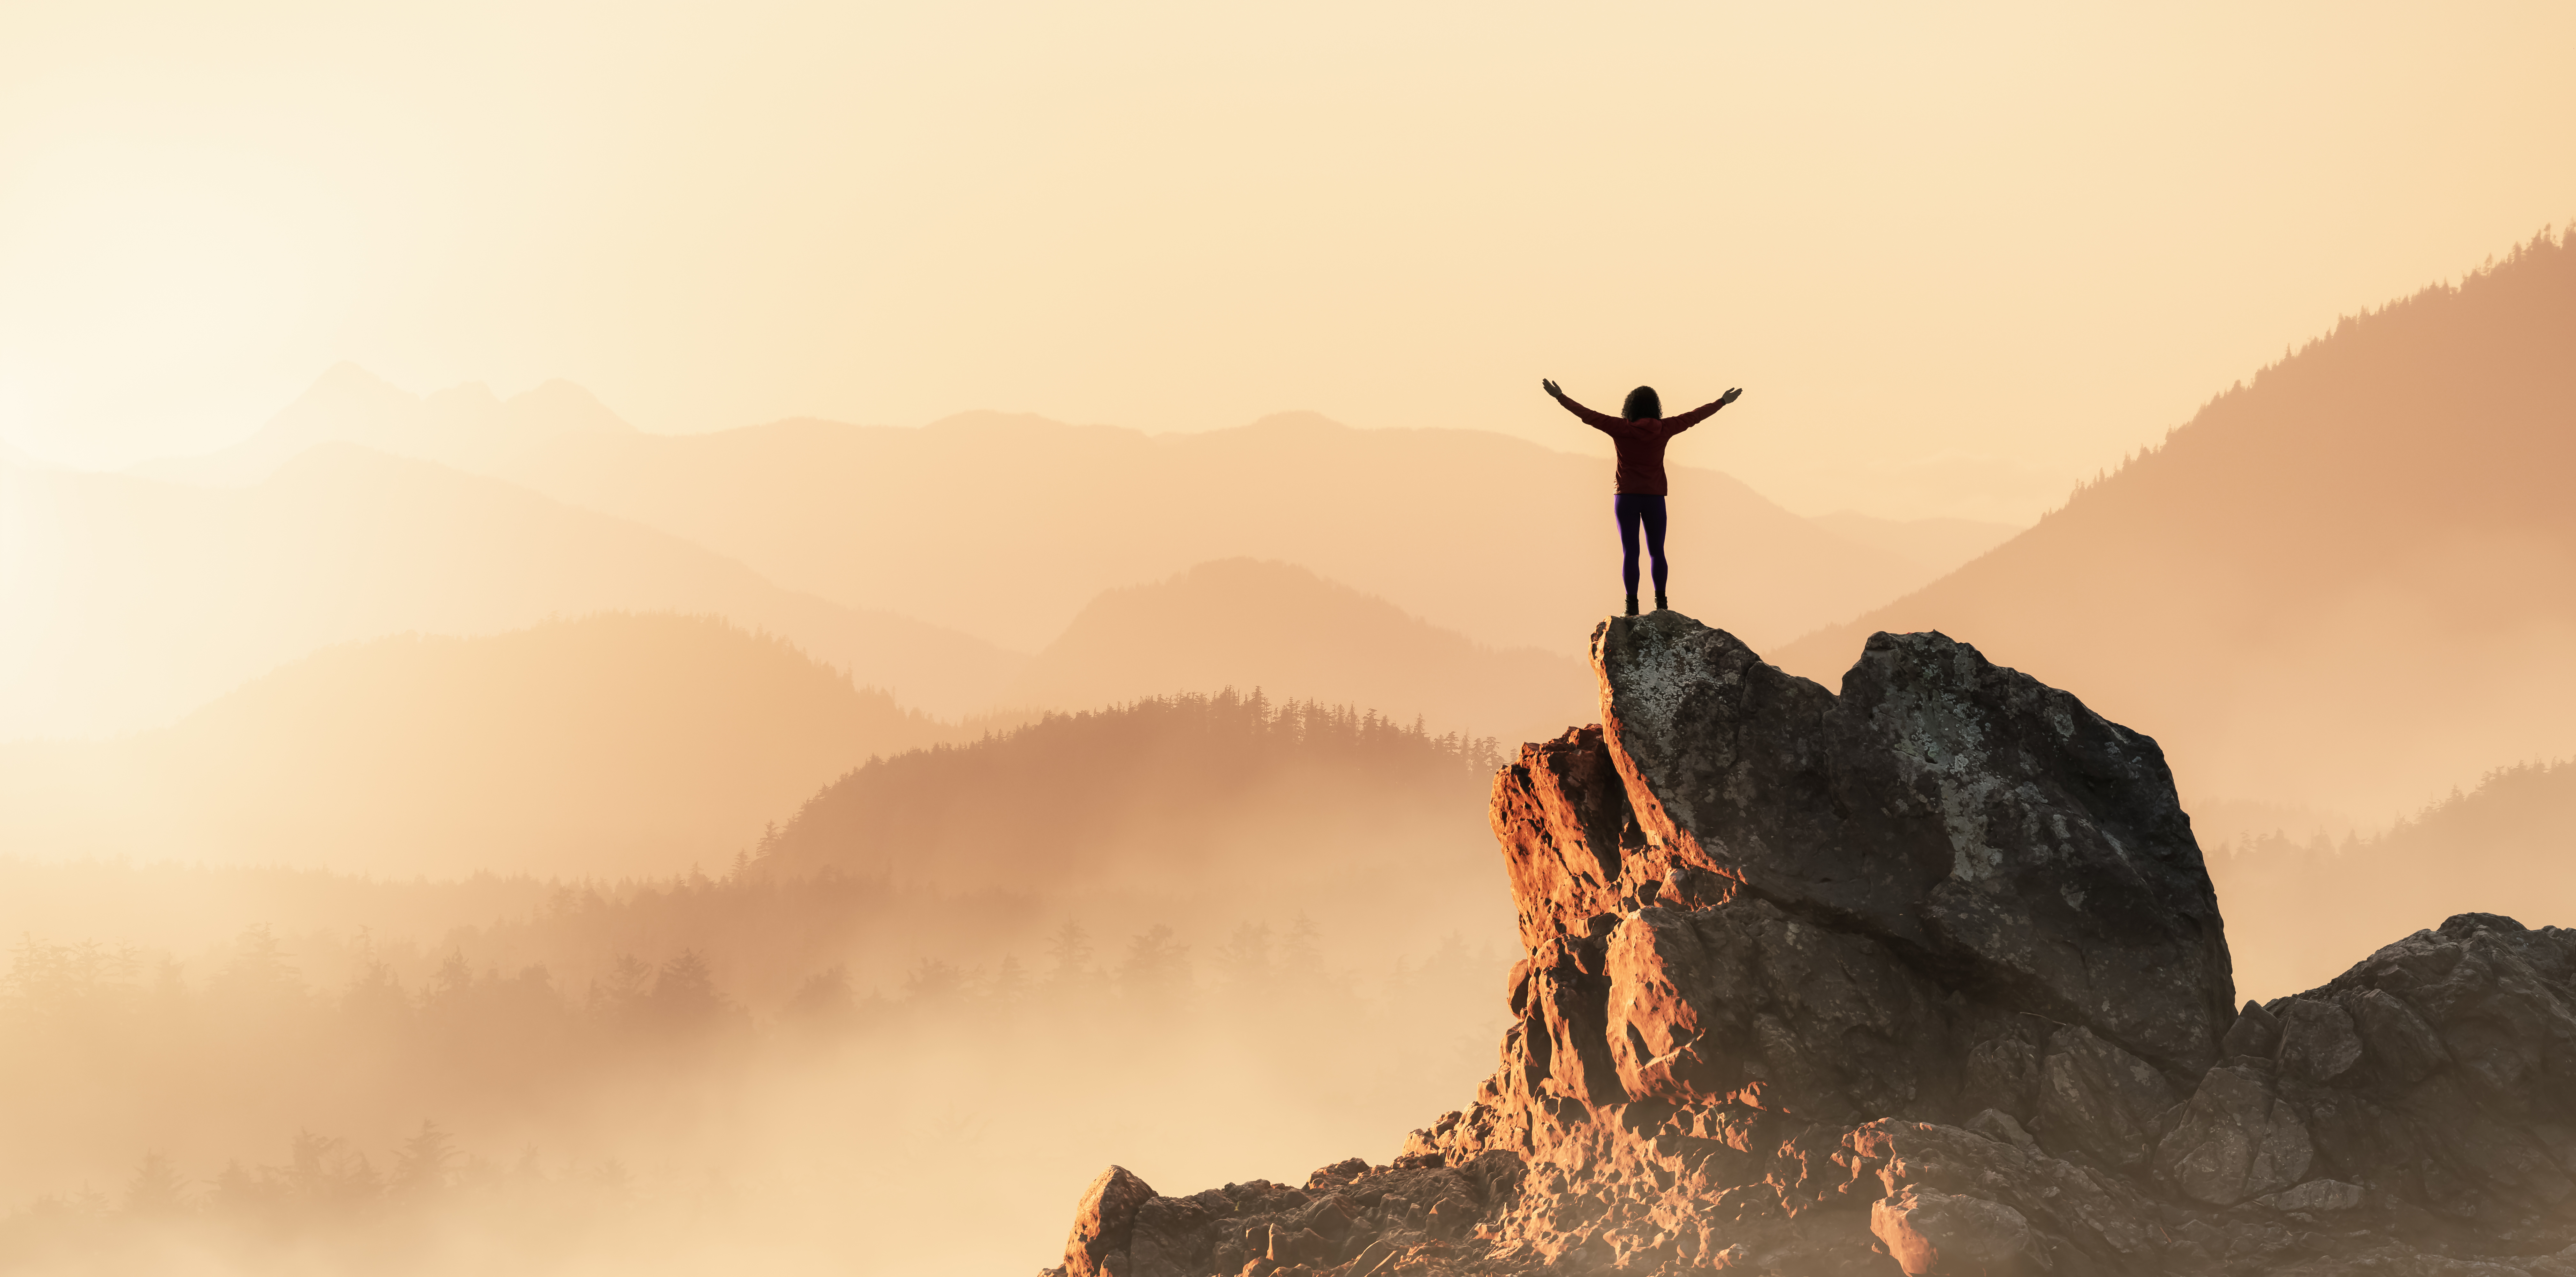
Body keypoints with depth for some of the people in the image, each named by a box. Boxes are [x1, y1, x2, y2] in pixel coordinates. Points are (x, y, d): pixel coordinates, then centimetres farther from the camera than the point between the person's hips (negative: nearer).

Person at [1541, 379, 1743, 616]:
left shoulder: (1621, 428, -8)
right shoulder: (1664, 428, -3)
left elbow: (1588, 415, -4)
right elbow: (1695, 416, 9)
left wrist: (1561, 397, 6)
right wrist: (1723, 402, 22)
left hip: (1626, 497, -1)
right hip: (1654, 498, 1)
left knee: (1630, 552, -2)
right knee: (1657, 552, 7)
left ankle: (1632, 605, -9)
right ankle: (1661, 603, -6)